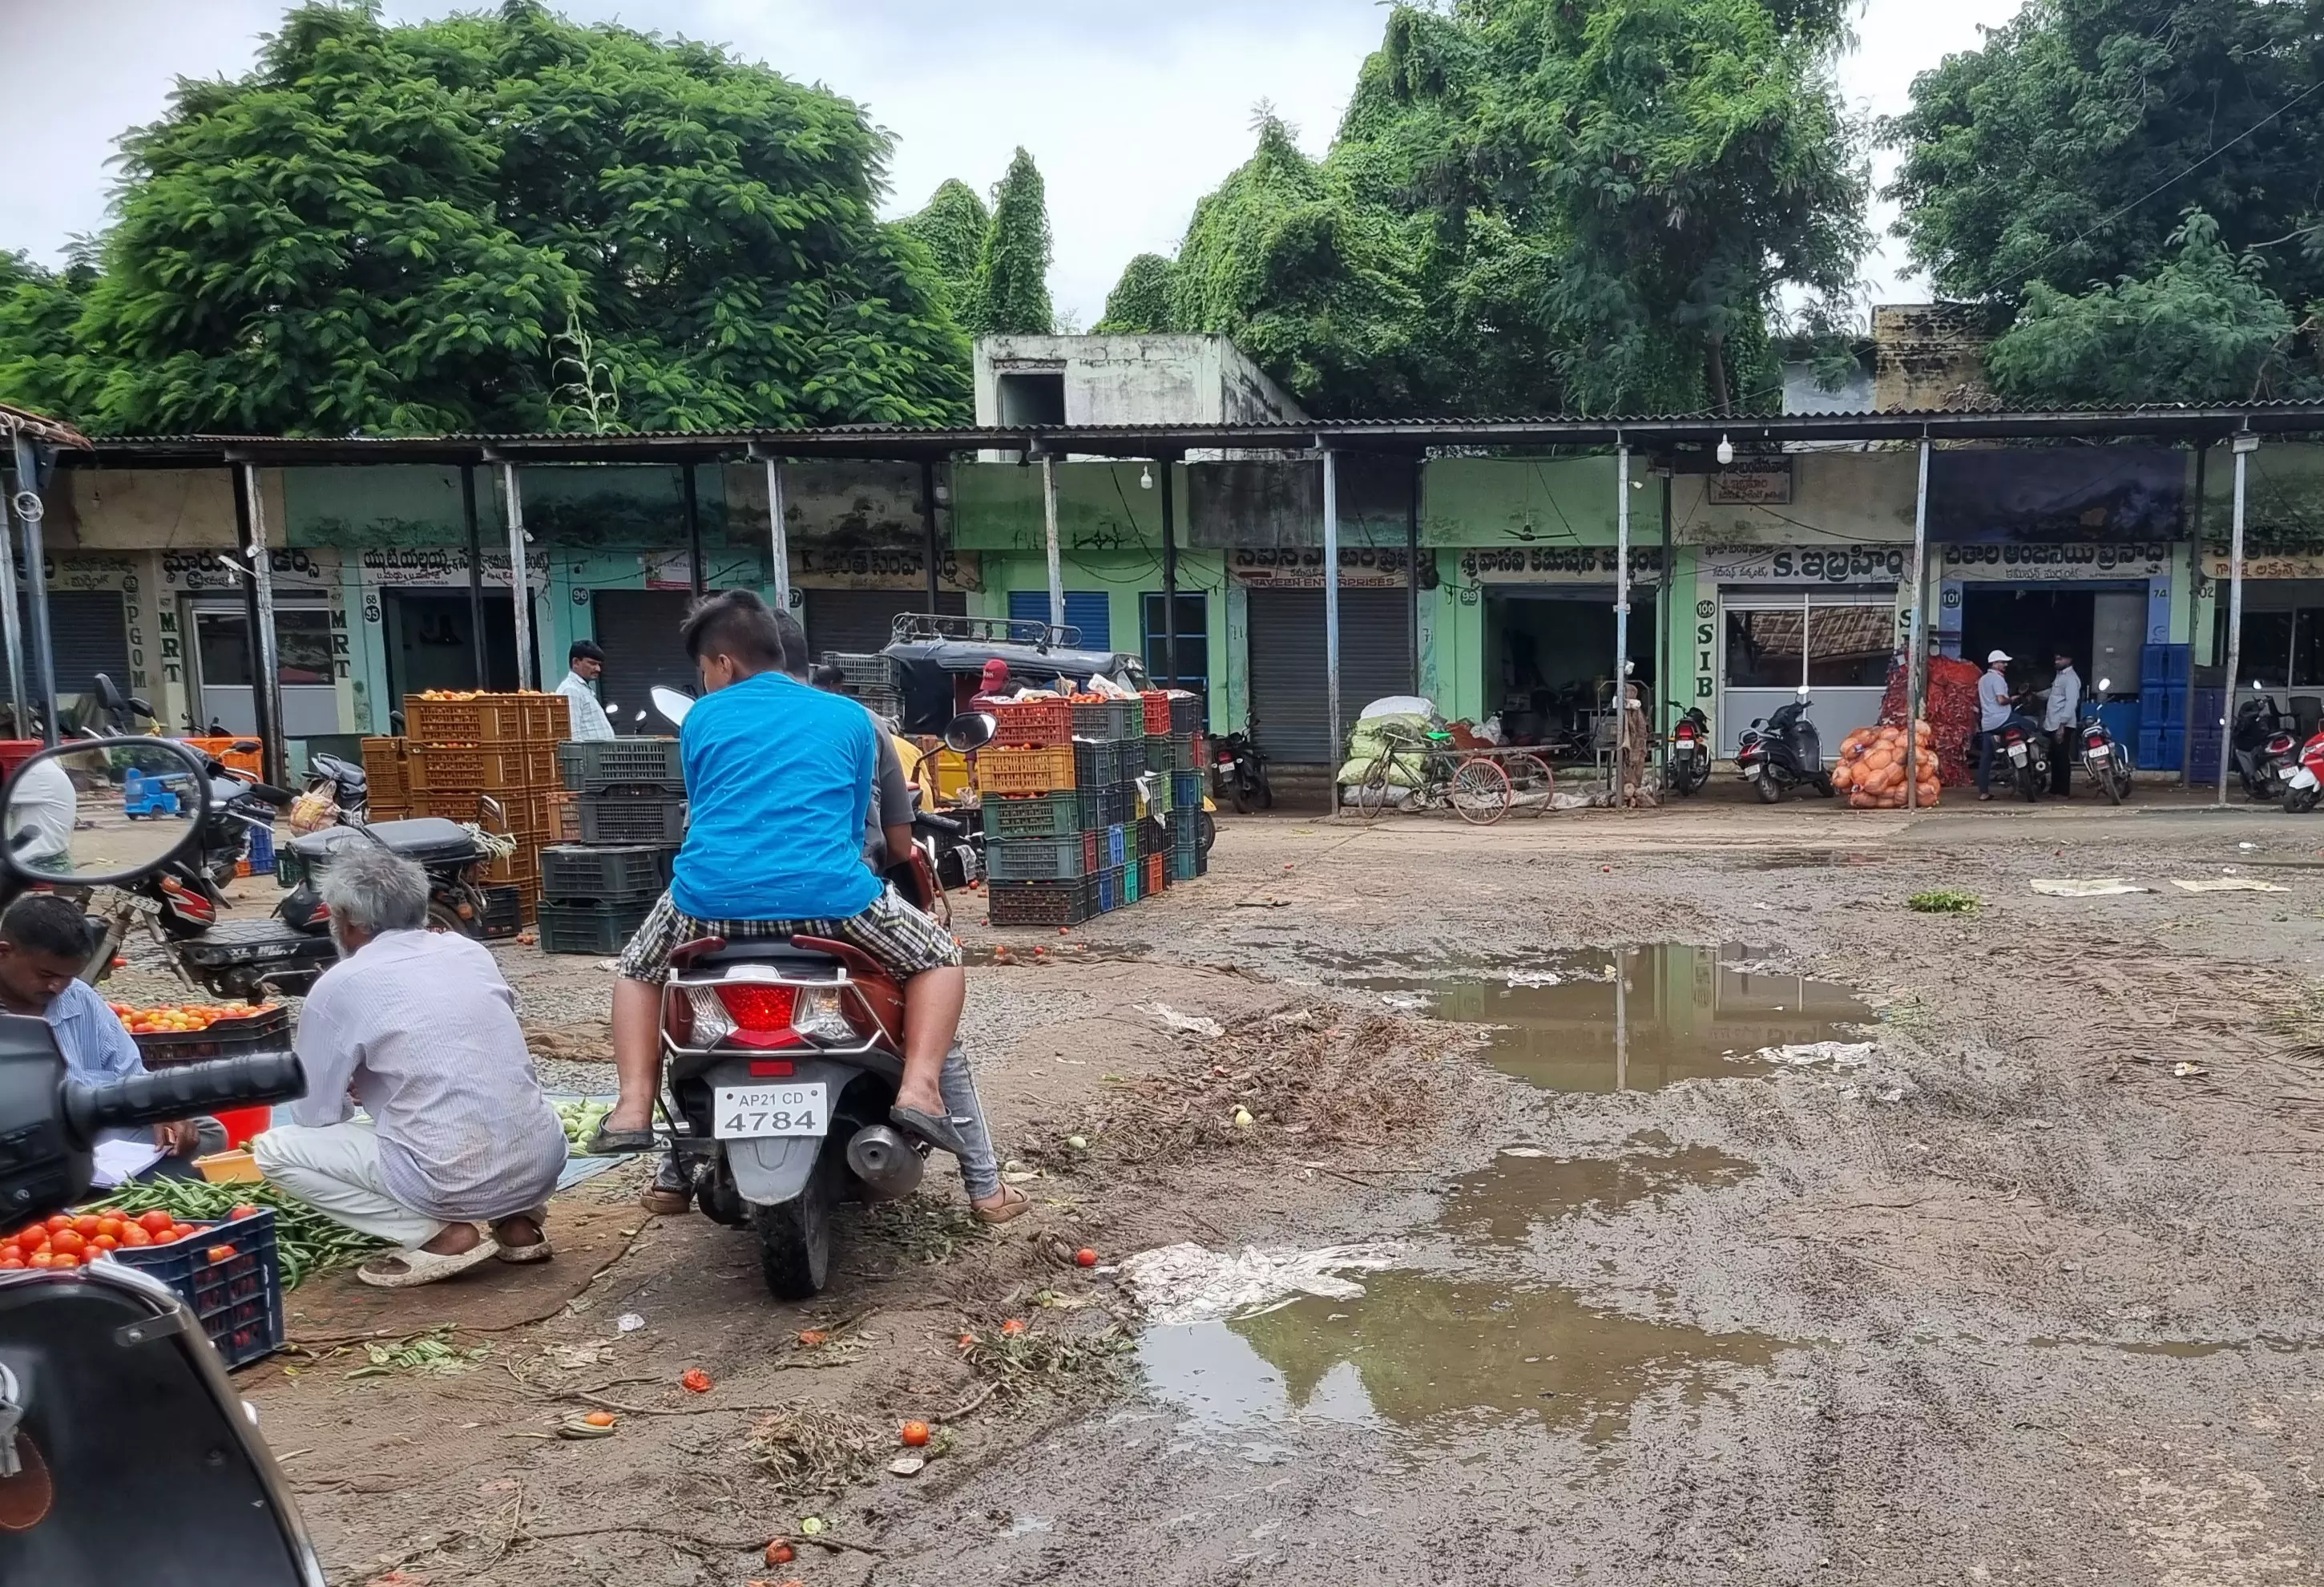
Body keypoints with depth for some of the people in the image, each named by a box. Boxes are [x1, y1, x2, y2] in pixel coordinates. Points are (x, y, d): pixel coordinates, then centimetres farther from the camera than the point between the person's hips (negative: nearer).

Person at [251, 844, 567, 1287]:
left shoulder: (339, 987, -3)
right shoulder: (471, 951, 12)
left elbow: (313, 1115, 6)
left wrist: (353, 1093, 29)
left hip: (457, 1182, -6)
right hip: (545, 1163, 6)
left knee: (273, 1149, 10)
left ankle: (438, 1235, 0)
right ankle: (518, 1222, 16)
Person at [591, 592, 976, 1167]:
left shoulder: (701, 717, 17)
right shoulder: (850, 716, 17)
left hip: (711, 896, 2)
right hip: (827, 894, -1)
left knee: (639, 968, 33)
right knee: (939, 957, 21)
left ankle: (633, 1109, 14)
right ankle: (919, 1092, -1)